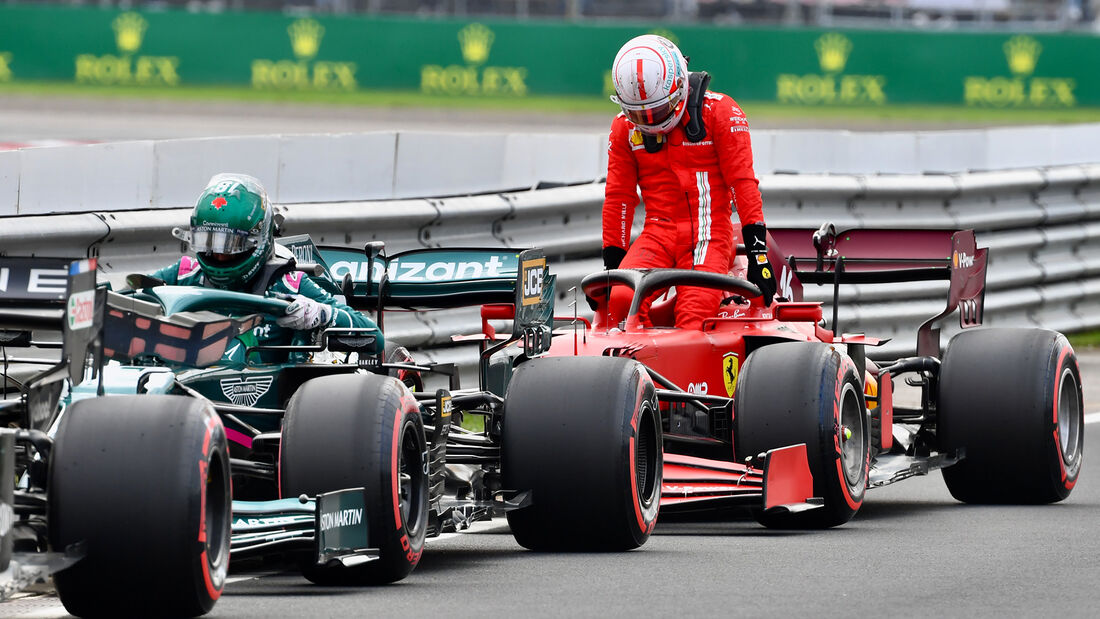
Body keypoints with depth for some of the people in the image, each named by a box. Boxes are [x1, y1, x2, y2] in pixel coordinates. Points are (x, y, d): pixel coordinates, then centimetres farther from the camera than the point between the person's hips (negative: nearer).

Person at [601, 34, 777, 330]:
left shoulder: (719, 112, -2)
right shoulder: (624, 128, 9)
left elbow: (743, 182, -4)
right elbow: (618, 198, 15)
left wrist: (757, 250, -10)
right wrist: (612, 265, 13)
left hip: (709, 233, -3)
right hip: (658, 234, 3)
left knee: (693, 320, -26)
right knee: (621, 299, -26)